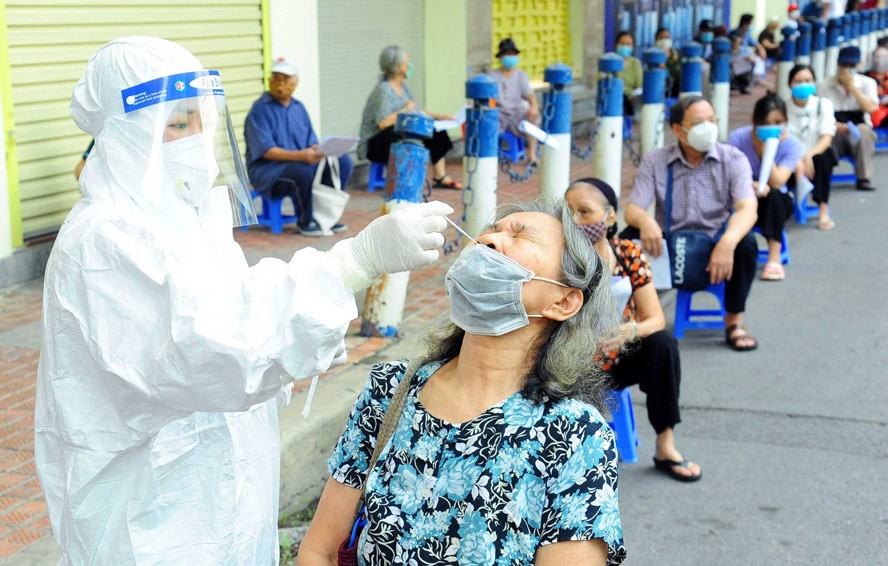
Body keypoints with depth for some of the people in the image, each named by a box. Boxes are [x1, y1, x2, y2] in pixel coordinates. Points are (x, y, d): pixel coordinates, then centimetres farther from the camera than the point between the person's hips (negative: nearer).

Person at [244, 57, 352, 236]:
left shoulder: (298, 107, 13)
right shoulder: (260, 109, -9)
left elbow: (312, 143, 10)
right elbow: (266, 151, -19)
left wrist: (317, 152, -16)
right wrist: (300, 155, -32)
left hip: (302, 162, 7)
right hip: (266, 170, -7)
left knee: (343, 162, -11)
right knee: (302, 170, -37)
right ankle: (305, 222, -15)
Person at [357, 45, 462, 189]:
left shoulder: (403, 87, 9)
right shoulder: (383, 90, -19)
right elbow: (383, 123, -31)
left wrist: (437, 116, 2)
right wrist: (405, 110, -19)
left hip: (401, 137, 9)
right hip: (375, 143, -9)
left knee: (436, 132, 2)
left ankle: (440, 177, 6)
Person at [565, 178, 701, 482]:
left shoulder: (629, 254, -7)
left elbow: (656, 320, -10)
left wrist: (631, 331, -31)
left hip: (622, 360, 3)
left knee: (663, 343, -27)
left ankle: (665, 447, -15)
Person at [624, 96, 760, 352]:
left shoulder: (733, 159, -3)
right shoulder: (654, 162, 0)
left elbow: (747, 209, -18)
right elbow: (632, 210, -9)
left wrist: (727, 242, -41)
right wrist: (645, 221, -37)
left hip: (717, 253, 0)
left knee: (745, 242, -32)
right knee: (630, 237, -27)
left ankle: (734, 322, -13)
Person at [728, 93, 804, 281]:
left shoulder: (792, 145, -13)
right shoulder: (738, 138, -13)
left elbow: (776, 183, -25)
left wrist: (768, 149, -31)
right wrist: (751, 185, -37)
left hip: (777, 204, 1)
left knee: (773, 195, -35)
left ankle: (774, 258, -32)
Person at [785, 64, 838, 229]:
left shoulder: (823, 104, -1)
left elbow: (827, 138, -10)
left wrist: (809, 156, -30)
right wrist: (797, 161, -30)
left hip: (817, 156, 1)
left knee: (822, 158, -34)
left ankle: (824, 210, -26)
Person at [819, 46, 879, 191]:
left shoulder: (867, 83, 5)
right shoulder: (824, 86, 2)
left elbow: (871, 108, -14)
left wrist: (852, 86, -14)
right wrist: (836, 126, -26)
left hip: (859, 138, 1)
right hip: (835, 136, -1)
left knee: (864, 130, -36)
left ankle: (864, 179, -31)